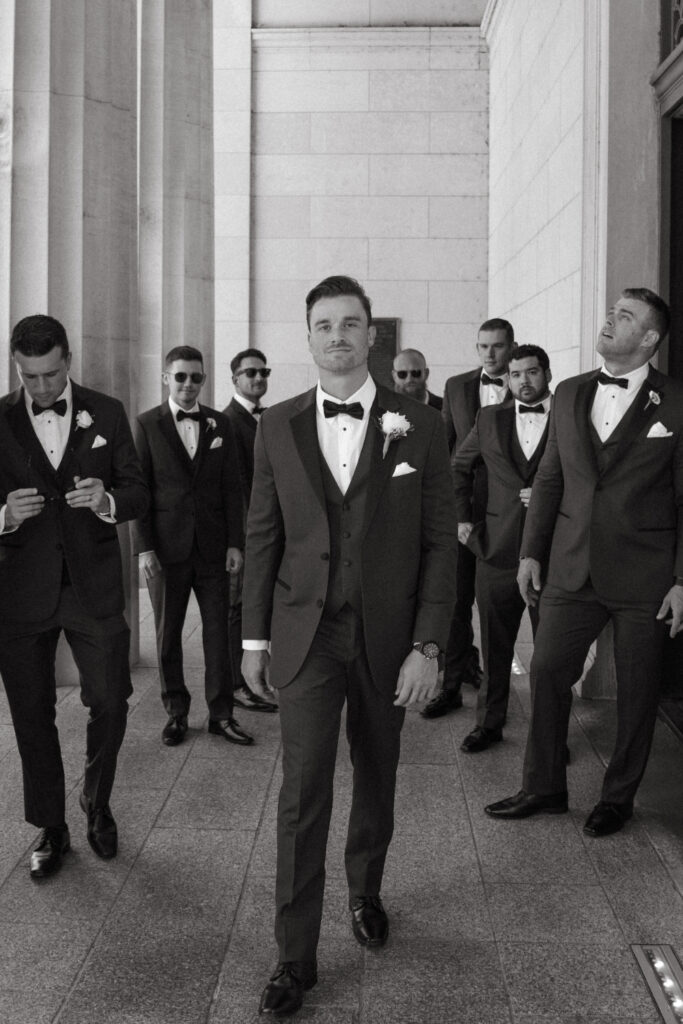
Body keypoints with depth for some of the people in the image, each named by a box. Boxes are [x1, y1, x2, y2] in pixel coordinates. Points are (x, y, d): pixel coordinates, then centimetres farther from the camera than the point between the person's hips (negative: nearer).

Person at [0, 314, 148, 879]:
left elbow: (138, 492, 3)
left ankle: (97, 804, 28)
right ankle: (51, 829, 25)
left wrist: (107, 501, -19)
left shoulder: (106, 413, 2)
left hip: (93, 586, 0)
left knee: (111, 701, 1)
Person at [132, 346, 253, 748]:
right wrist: (144, 547, -8)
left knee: (218, 630, 4)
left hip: (212, 545, 2)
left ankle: (222, 713, 13)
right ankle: (176, 711, 20)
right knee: (168, 633, 7)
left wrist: (235, 542, 0)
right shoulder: (147, 424, 1)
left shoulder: (220, 424, 7)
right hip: (167, 547, -1)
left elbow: (232, 487, 6)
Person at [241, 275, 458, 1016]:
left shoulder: (419, 426, -4)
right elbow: (262, 535, 5)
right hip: (307, 634, 0)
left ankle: (366, 891, 42)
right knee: (302, 791, -3)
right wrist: (254, 636, 5)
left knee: (376, 778, 16)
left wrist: (427, 646, -9)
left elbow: (439, 542, -4)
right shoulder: (277, 427, 1)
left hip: (386, 638, 0)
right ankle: (295, 955, 10)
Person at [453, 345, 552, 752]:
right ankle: (489, 723, 26)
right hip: (498, 549, 2)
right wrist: (462, 515, 10)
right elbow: (460, 467, 19)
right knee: (494, 646, 12)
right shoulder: (490, 419, 8)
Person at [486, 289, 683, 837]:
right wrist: (532, 552, 9)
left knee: (636, 692, 8)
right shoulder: (570, 394, 8)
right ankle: (544, 788, 24)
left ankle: (619, 796, 27)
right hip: (573, 569, 4)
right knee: (547, 672, 6)